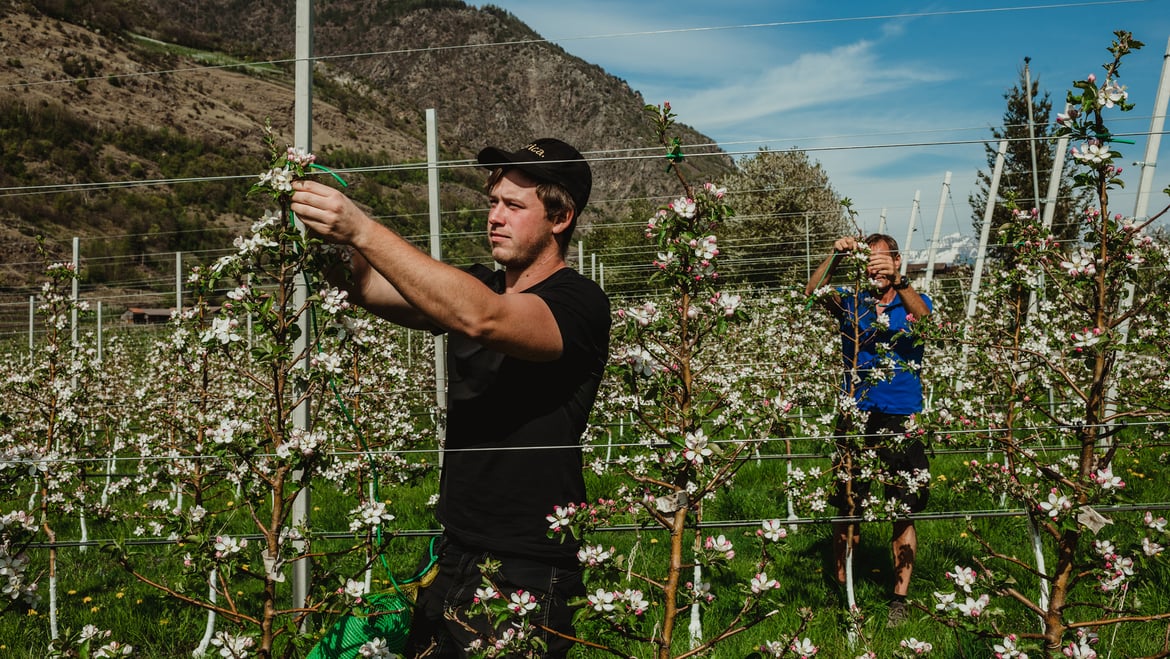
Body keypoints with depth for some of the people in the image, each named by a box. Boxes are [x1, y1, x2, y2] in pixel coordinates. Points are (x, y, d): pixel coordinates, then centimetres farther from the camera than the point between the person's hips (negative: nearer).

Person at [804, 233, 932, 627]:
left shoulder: (912, 302, 6)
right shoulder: (851, 303, 8)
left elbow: (923, 315, -18)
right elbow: (813, 293, -10)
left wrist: (897, 279, -35)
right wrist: (835, 256, -27)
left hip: (903, 420, 0)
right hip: (856, 419, 1)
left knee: (904, 514, 4)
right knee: (846, 511, 2)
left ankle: (900, 598, 14)